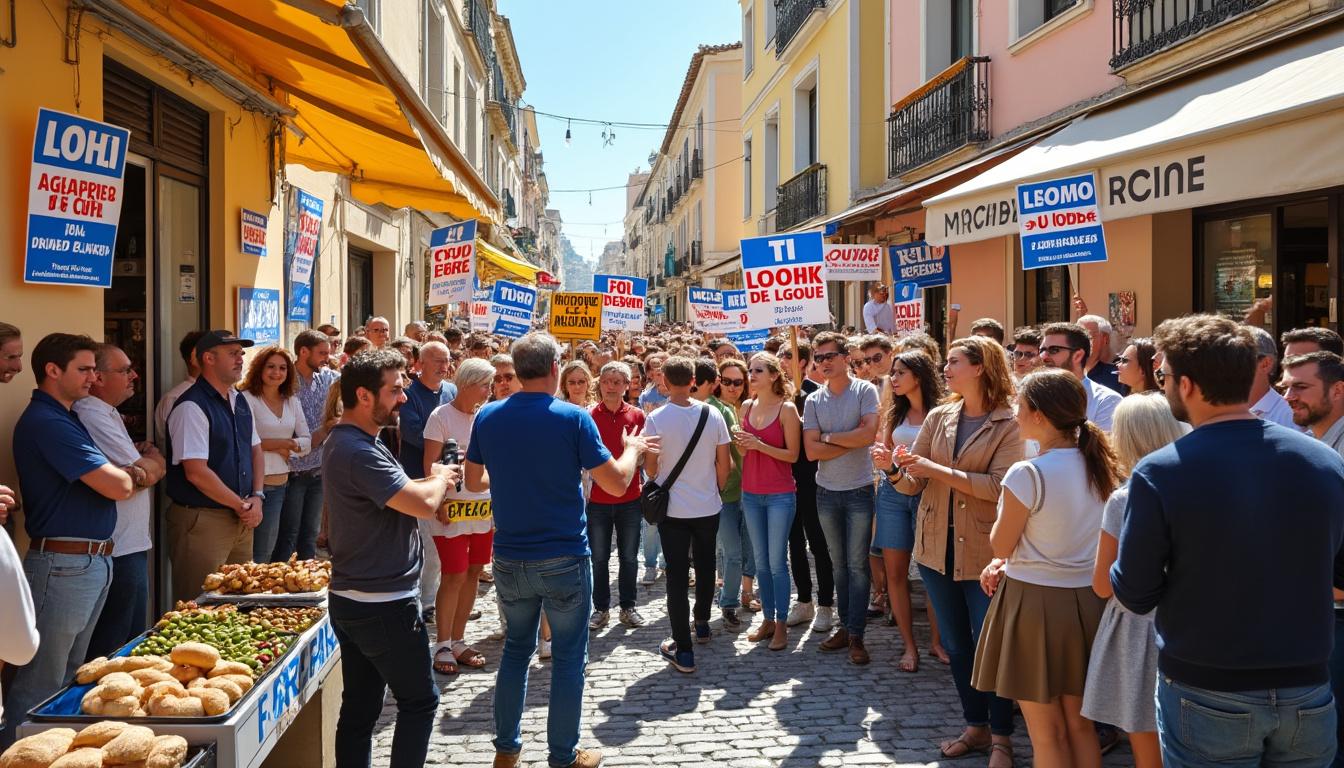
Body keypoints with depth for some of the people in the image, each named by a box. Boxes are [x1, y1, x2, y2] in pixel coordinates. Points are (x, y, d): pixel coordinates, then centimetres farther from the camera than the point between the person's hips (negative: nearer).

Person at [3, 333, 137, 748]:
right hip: (64, 565, -10)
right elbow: (118, 488, -22)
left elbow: (116, 478, 21)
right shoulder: (46, 422, -18)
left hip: (92, 562, 10)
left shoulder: (64, 418, 15)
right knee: (41, 684, -1)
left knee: (71, 675, 19)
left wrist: (122, 471, 0)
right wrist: (123, 473, 0)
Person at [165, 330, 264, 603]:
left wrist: (257, 498, 2)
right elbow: (196, 472, -20)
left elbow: (255, 450, 18)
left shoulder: (239, 401, 11)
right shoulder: (192, 407, -16)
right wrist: (242, 505, -12)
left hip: (241, 519, 8)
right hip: (202, 521, -8)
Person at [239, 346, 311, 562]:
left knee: (268, 549, 15)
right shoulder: (247, 398, -8)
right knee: (259, 554, 0)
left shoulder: (292, 401, 11)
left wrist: (286, 446, -11)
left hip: (282, 483, 6)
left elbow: (306, 442, 8)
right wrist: (284, 443, -8)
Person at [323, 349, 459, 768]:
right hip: (384, 605, -10)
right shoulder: (359, 452, -23)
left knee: (359, 707, 14)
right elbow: (423, 504, -29)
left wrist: (430, 481, 1)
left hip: (351, 599, 10)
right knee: (419, 701, 5)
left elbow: (396, 493, 19)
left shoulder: (344, 442, 11)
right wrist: (440, 478, -8)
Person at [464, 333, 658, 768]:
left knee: (516, 647, 20)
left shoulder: (488, 417, -2)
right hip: (564, 560, -4)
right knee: (568, 657, 10)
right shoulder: (573, 418, -14)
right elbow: (617, 483, -12)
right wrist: (633, 449, 7)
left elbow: (473, 482, 9)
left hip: (509, 559, 4)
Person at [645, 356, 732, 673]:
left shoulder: (656, 419, -14)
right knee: (705, 567, 22)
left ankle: (683, 650, 3)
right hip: (708, 506, 3)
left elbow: (650, 467, -6)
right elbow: (725, 462, -2)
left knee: (677, 576, 2)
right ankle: (702, 623, 41)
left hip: (673, 508, -3)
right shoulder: (712, 414, -8)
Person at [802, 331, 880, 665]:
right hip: (826, 492, 4)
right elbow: (811, 451, -5)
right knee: (839, 563, 12)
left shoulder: (865, 391, -7)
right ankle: (845, 626, 22)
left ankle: (856, 635, 5)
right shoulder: (813, 401, 3)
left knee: (857, 564, -1)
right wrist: (851, 442, -12)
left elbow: (868, 434, -20)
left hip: (859, 490, -4)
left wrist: (828, 437, -9)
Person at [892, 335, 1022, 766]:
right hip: (938, 548, 5)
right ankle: (976, 727, 31)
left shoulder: (1009, 423, -9)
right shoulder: (938, 417, 5)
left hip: (984, 552, -5)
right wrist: (896, 471, -17)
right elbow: (913, 483, 5)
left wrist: (937, 470, -21)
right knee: (956, 645, 15)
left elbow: (999, 485, -21)